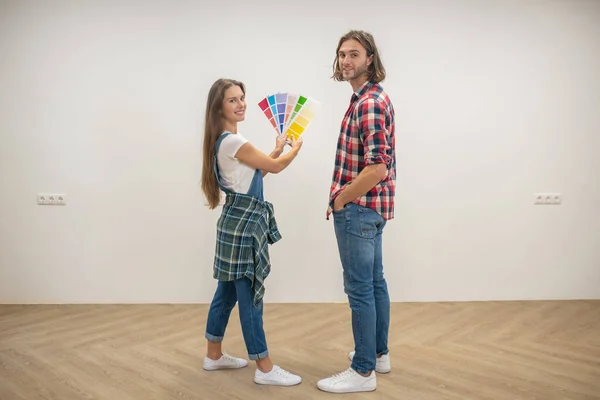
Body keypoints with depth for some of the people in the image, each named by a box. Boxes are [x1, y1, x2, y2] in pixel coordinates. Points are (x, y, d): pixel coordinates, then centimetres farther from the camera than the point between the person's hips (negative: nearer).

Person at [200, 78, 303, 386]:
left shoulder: (227, 140, 15)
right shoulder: (233, 141, -17)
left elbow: (257, 172, 21)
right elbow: (275, 167, -9)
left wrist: (277, 150, 19)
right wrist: (295, 148, 10)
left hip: (240, 219, 10)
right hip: (243, 221, -10)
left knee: (228, 292, 17)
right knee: (249, 295, -4)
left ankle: (214, 355, 30)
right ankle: (265, 369, 6)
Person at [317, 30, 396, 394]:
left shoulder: (369, 103, -18)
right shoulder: (368, 98, 14)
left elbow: (377, 168, -26)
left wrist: (340, 200, -14)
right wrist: (344, 197, 14)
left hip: (359, 209, -10)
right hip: (369, 208, 10)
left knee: (360, 288, -2)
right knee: (374, 282, 17)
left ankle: (363, 371, 10)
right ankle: (379, 353, 31)